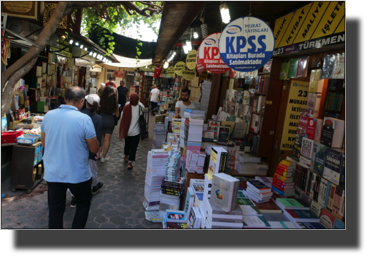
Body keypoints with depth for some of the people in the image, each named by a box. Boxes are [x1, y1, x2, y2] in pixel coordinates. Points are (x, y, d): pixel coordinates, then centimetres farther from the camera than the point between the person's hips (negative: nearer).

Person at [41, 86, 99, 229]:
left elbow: (44, 143, 11)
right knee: (84, 202, 22)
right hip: (77, 174, -3)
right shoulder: (84, 119, -17)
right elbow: (94, 149, -9)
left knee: (55, 211, 16)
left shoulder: (49, 115, -2)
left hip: (52, 174, 4)